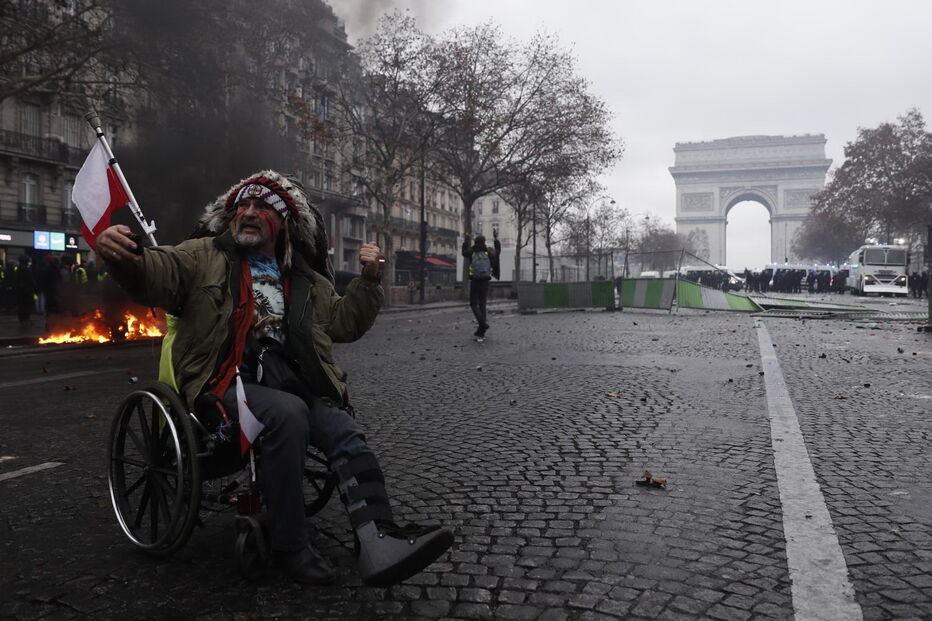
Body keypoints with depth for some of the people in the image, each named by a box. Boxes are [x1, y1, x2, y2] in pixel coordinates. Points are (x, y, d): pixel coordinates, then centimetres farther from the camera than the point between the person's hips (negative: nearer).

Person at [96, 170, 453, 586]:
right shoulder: (205, 256, 12)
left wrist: (368, 279, 10)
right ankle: (289, 547, -21)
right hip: (228, 381, -4)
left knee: (347, 433, -22)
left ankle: (379, 543, -31)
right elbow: (155, 273, -7)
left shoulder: (304, 279, 23)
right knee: (287, 412, -34)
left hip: (294, 384, 4)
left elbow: (344, 323, 23)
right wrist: (125, 256, -30)